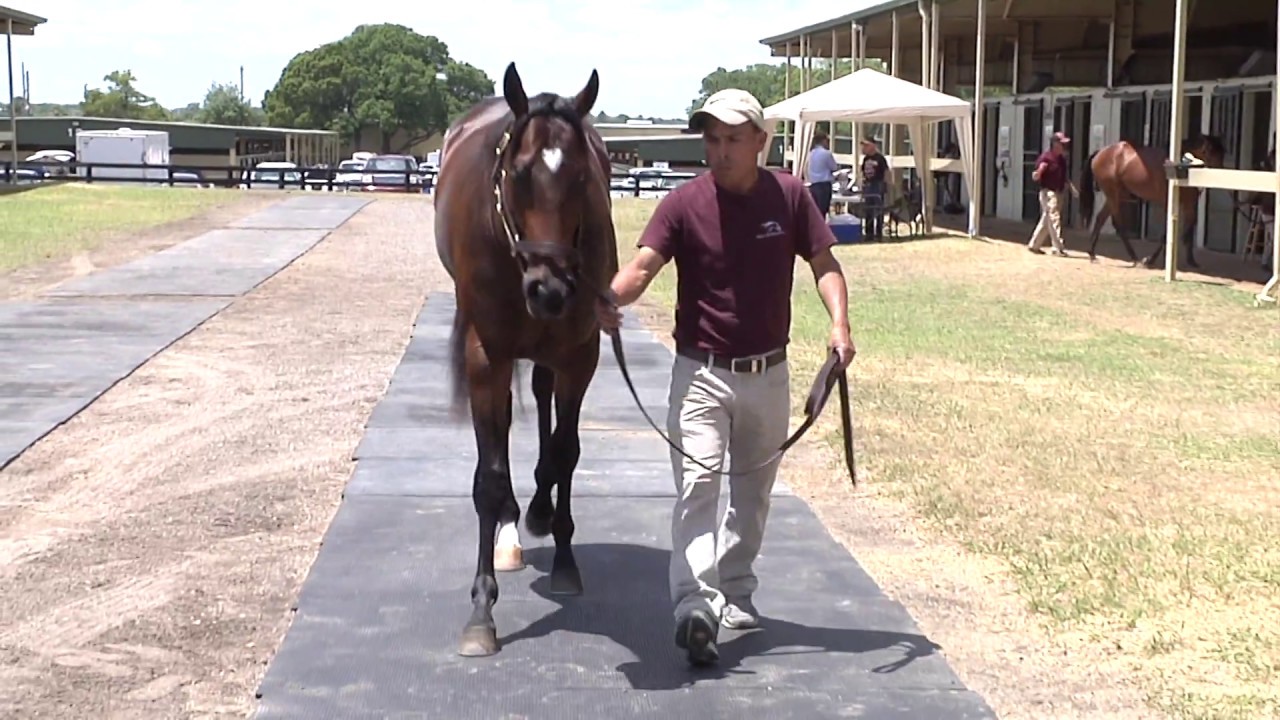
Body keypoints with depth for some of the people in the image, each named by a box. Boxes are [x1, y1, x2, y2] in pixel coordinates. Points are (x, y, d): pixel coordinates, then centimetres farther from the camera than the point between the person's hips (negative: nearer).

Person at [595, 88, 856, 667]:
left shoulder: (789, 196, -3)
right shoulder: (684, 204, -10)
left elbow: (824, 264, 3)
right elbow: (642, 266, -21)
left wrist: (839, 323, -15)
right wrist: (610, 297, -43)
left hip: (768, 374, 3)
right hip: (702, 373, -3)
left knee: (753, 492, 17)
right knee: (697, 485, -16)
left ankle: (736, 591, 35)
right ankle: (696, 606, -26)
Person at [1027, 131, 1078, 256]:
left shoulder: (1062, 158, 10)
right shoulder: (1046, 157, -14)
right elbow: (1035, 177, -16)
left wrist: (1071, 186, 11)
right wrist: (1038, 172, -38)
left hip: (1058, 193, 9)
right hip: (1048, 192, -9)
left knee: (1047, 220, 15)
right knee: (1054, 220, -10)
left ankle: (1034, 245, 25)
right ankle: (1058, 248, -9)